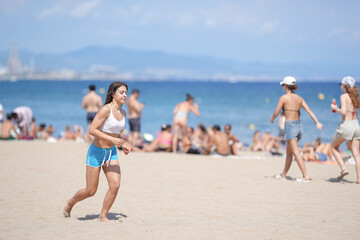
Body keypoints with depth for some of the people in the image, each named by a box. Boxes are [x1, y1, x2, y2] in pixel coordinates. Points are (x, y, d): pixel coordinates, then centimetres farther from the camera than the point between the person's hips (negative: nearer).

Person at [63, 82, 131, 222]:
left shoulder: (123, 114, 5)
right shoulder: (106, 109, -19)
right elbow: (92, 130, -24)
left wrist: (123, 144, 6)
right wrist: (112, 139, -29)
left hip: (111, 153, 6)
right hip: (96, 152, -6)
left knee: (115, 185, -10)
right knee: (91, 191, 2)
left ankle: (103, 216, 7)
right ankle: (70, 203, 32)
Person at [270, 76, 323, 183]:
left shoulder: (284, 97, -7)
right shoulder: (299, 98, 10)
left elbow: (276, 113, -4)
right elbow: (309, 111, 1)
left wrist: (272, 119, 17)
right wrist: (317, 123, -7)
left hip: (290, 126, -8)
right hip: (299, 126, 8)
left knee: (296, 153, -10)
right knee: (288, 152, 19)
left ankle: (306, 177, -18)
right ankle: (283, 175, 30)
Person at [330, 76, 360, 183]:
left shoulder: (344, 96, -7)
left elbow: (343, 112, -19)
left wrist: (335, 108, 0)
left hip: (346, 125, -6)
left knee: (334, 147, 16)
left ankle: (343, 169, 2)